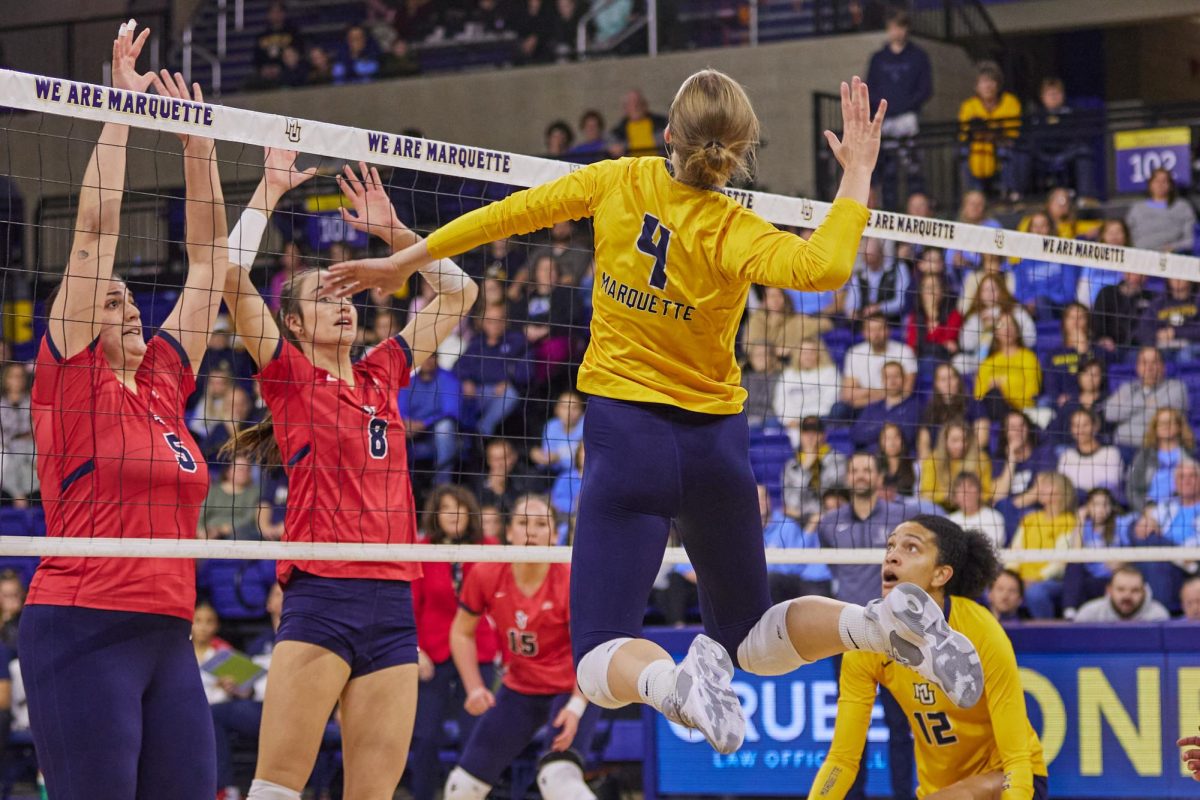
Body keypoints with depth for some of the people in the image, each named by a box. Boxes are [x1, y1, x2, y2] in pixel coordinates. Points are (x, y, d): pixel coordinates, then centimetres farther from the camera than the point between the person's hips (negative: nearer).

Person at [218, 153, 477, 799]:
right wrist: (270, 188, 1)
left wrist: (392, 228, 20)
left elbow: (458, 291, 27)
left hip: (393, 605, 5)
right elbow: (232, 272, -7)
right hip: (321, 596, -5)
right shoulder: (287, 375, 5)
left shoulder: (381, 374, 18)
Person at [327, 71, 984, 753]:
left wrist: (406, 262, 18)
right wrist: (858, 173, -17)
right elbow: (823, 267, -32)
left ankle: (674, 680, -38)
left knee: (603, 661, -1)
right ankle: (879, 622, -13)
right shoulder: (731, 232, -12)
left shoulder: (620, 182, -6)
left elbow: (512, 212, 5)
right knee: (750, 638, 18)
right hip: (716, 447, 1)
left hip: (627, 435, -1)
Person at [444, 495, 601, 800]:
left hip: (571, 692, -5)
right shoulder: (485, 576, -10)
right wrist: (475, 688, -6)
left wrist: (577, 706, -34)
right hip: (519, 690, 5)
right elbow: (461, 632, 5)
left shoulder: (570, 581, -20)